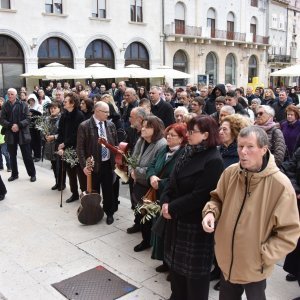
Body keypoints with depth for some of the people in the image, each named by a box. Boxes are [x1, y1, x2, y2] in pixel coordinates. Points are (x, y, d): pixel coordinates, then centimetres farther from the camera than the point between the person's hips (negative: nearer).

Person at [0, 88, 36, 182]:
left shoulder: (23, 105, -2)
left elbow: (28, 119, -5)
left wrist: (18, 125, -19)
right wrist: (10, 126, -16)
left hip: (22, 133, -3)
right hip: (10, 134, 3)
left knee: (27, 155, 2)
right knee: (12, 156, 12)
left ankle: (32, 174, 13)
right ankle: (14, 174, 26)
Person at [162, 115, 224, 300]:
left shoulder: (213, 161, -21)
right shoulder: (189, 153, 6)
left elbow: (199, 196, -24)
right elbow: (173, 182, 9)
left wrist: (172, 208, -18)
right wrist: (166, 201, -8)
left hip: (196, 222, -8)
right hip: (179, 219, 9)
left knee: (194, 266, 9)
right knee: (177, 260, 22)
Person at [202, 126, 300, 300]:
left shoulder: (280, 184, -21)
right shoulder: (230, 172, -9)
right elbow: (217, 198, 9)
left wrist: (263, 257, -16)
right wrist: (211, 211, -12)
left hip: (254, 267, -4)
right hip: (226, 260, 4)